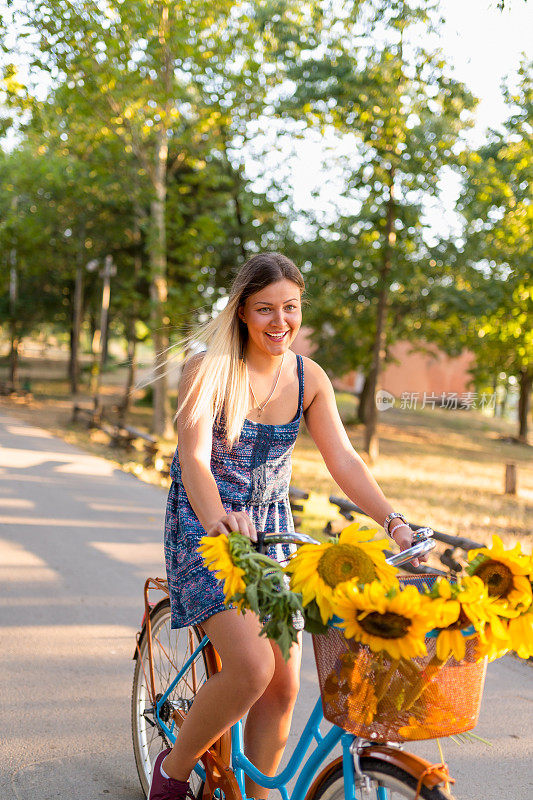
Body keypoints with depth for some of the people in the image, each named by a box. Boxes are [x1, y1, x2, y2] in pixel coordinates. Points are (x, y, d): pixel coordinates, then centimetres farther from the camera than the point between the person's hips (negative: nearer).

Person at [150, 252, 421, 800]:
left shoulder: (309, 378, -1)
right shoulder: (209, 368, -15)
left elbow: (342, 459, -5)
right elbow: (194, 456, -26)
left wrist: (392, 521, -19)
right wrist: (216, 518, -46)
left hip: (272, 528, 5)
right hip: (207, 527, -5)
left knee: (283, 686, 2)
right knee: (251, 667, -21)